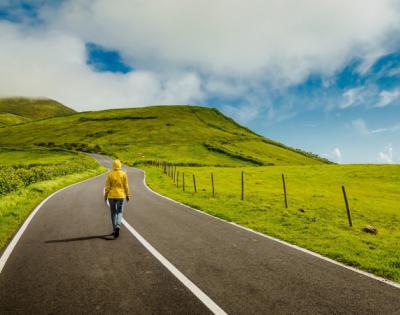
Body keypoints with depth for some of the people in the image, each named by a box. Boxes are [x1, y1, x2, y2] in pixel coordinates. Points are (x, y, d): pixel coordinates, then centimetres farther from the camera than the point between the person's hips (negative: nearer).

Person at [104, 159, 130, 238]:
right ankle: (118, 226, -19)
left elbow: (107, 186, -6)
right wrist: (127, 195, 7)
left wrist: (105, 196, 5)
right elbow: (126, 186, -3)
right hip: (121, 195, 0)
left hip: (111, 196, 0)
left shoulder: (110, 174, -6)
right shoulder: (123, 174, -5)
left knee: (113, 212, 13)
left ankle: (114, 230, 18)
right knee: (119, 212, 7)